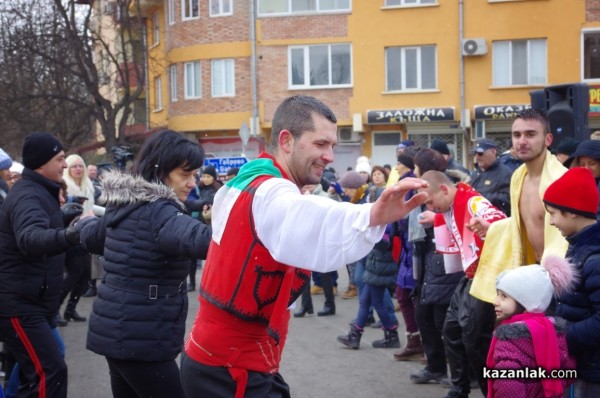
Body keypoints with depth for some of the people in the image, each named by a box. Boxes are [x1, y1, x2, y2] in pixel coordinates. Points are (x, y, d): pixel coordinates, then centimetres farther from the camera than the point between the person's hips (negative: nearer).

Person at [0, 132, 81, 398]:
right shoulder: (28, 196, -21)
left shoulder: (39, 192, 13)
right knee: (51, 372, -17)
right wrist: (72, 234, -59)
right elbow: (31, 238, -44)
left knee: (35, 370, 19)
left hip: (30, 301, 11)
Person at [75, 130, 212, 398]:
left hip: (120, 331, 10)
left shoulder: (127, 203, 10)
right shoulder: (157, 210, -19)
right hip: (139, 339, -10)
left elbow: (91, 237, 29)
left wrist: (85, 222, 51)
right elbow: (198, 239, -39)